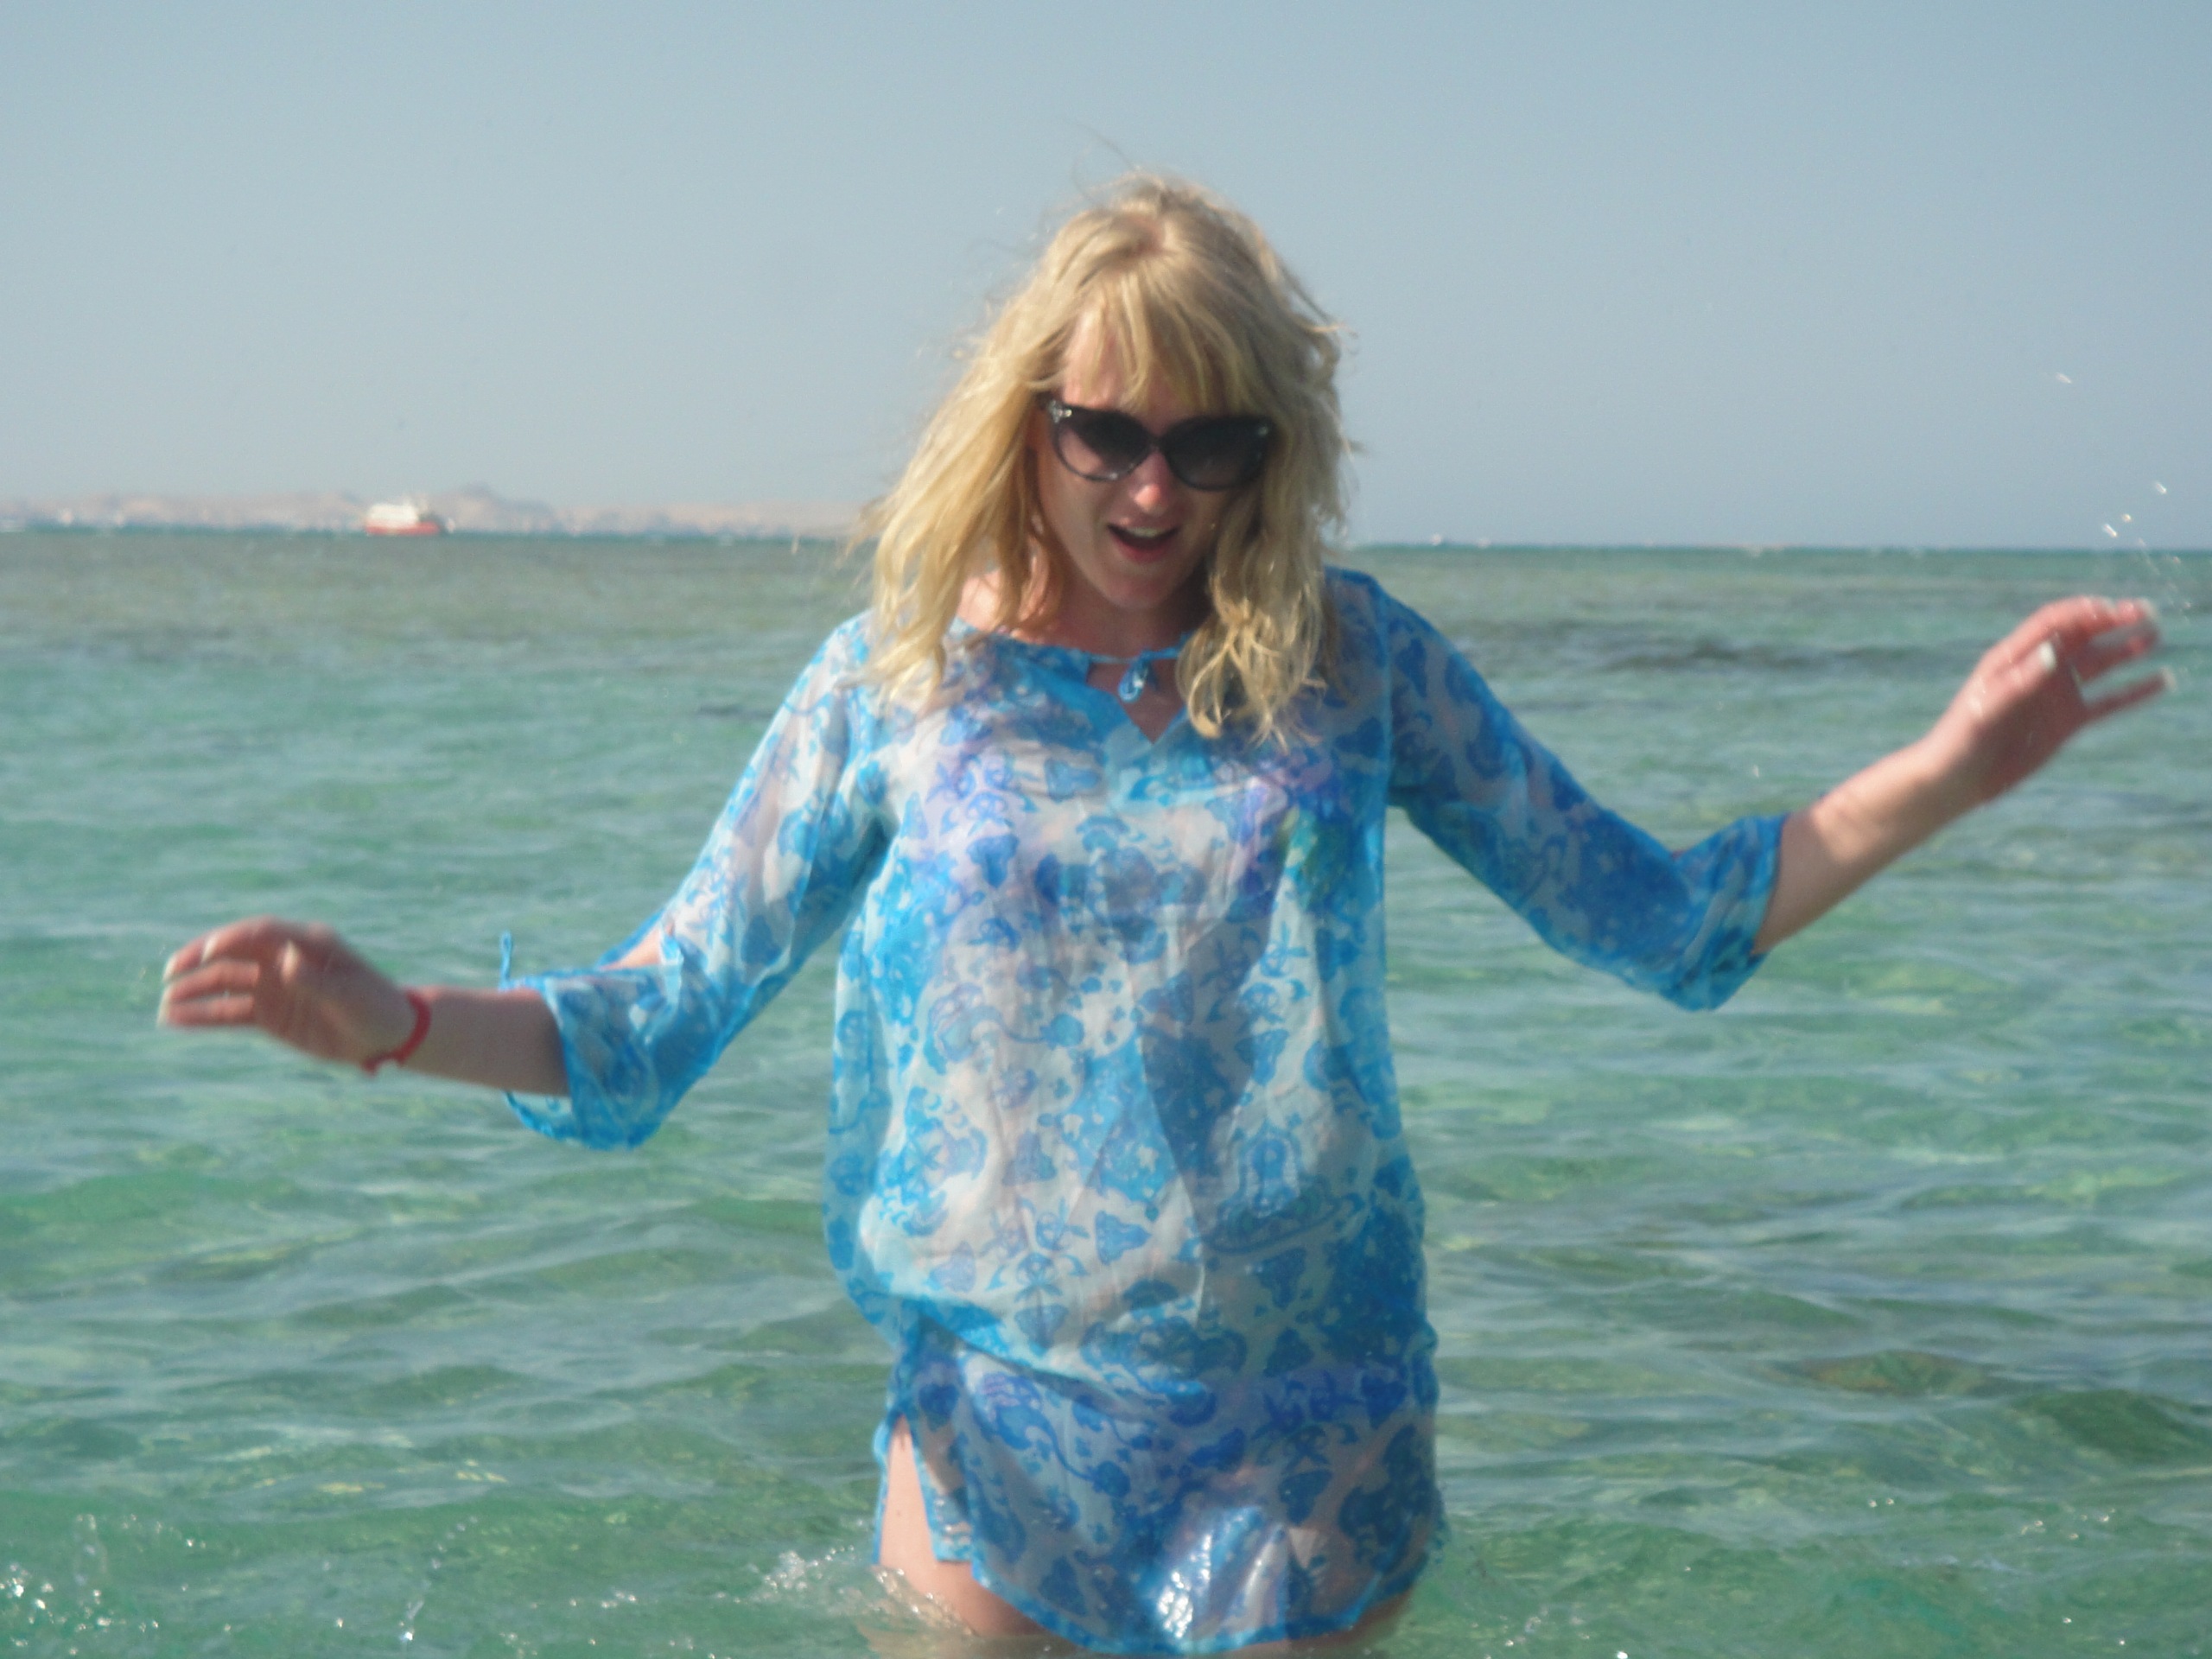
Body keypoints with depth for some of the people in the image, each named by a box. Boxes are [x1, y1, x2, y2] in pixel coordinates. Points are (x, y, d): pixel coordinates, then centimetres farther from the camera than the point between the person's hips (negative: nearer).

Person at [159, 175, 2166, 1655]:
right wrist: (393, 1021, -15)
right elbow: (654, 1027, 1)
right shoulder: (895, 681, -2)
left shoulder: (1351, 661, 0)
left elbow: (1655, 922, 4)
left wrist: (1951, 768, -6)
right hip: (1002, 1433, 0)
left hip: (1305, 1439, 0)